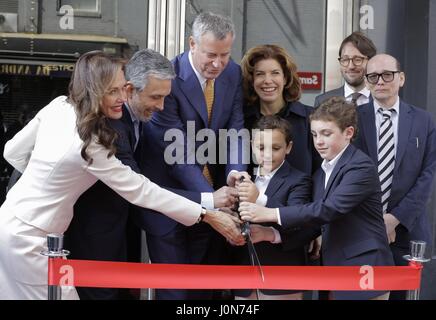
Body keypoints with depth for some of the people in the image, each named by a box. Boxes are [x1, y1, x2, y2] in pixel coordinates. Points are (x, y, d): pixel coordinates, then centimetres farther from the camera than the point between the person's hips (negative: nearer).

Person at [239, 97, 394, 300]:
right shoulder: (321, 172, 13)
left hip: (363, 270, -8)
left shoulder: (361, 167, -13)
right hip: (333, 270, 8)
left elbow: (329, 209, -24)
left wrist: (271, 214, -26)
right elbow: (319, 218, 13)